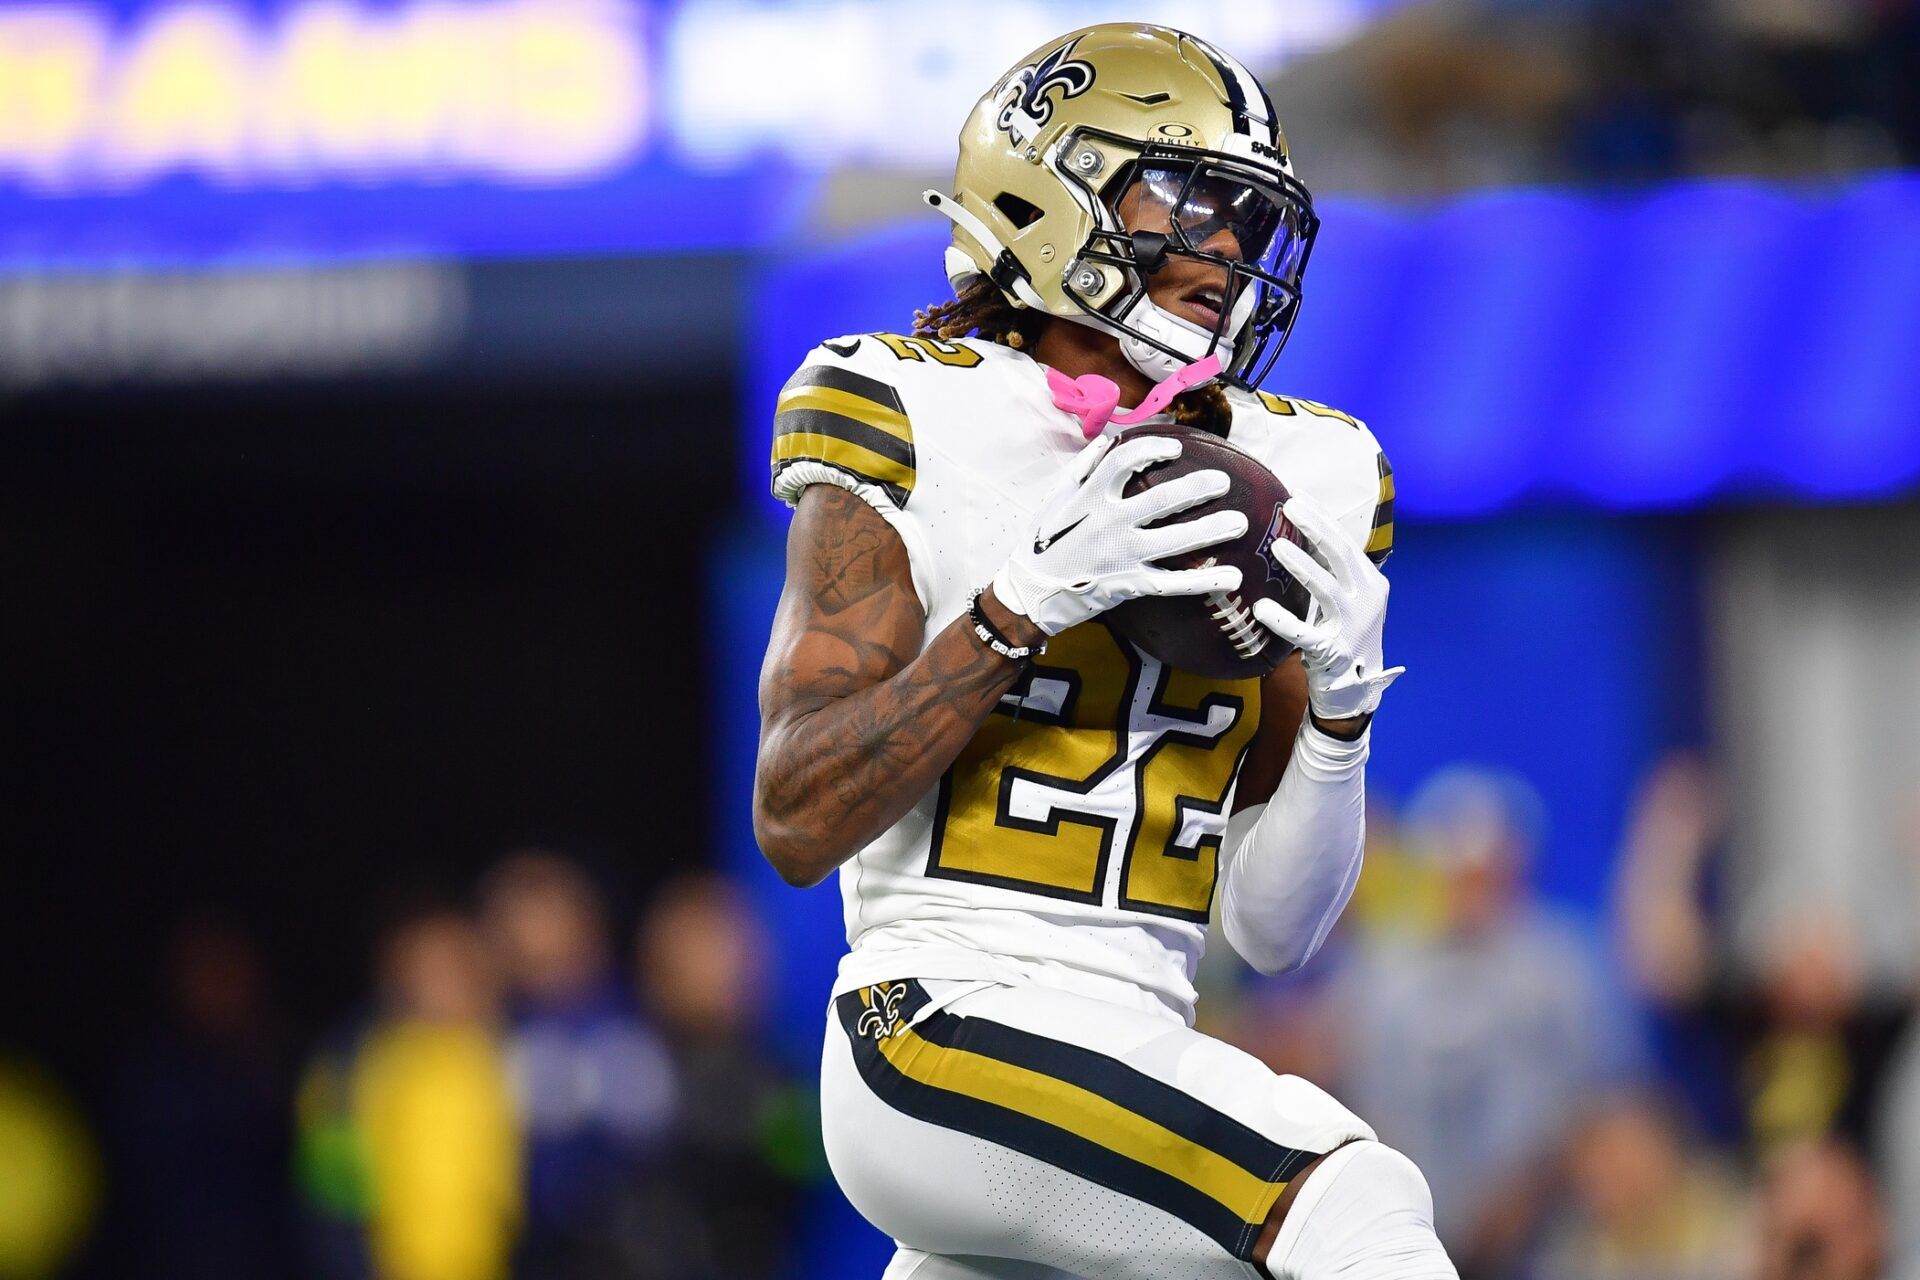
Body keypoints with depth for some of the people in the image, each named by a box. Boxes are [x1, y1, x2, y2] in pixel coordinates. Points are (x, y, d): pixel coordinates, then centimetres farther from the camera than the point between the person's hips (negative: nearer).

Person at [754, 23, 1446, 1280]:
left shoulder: (1290, 486, 13)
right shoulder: (917, 431, -2)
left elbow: (1274, 927, 14)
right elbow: (798, 823, -11)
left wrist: (1338, 708, -5)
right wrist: (1022, 607, -18)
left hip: (1139, 1062, 7)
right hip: (937, 1031, -7)